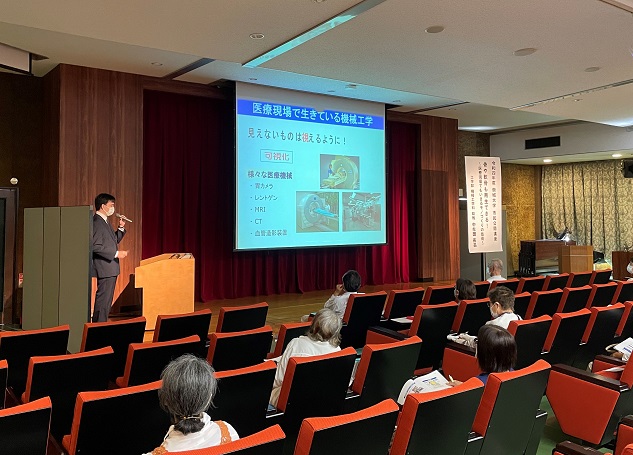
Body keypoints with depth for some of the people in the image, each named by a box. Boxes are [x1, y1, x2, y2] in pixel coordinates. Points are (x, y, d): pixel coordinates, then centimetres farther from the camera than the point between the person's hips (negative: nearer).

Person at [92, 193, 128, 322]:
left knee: (106, 300, 15)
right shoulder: (96, 222, -16)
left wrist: (121, 228, 9)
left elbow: (114, 240, 23)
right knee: (103, 300, -6)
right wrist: (116, 253, -21)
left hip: (110, 268, 10)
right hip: (104, 268, -10)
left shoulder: (104, 222, 16)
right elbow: (96, 246, -23)